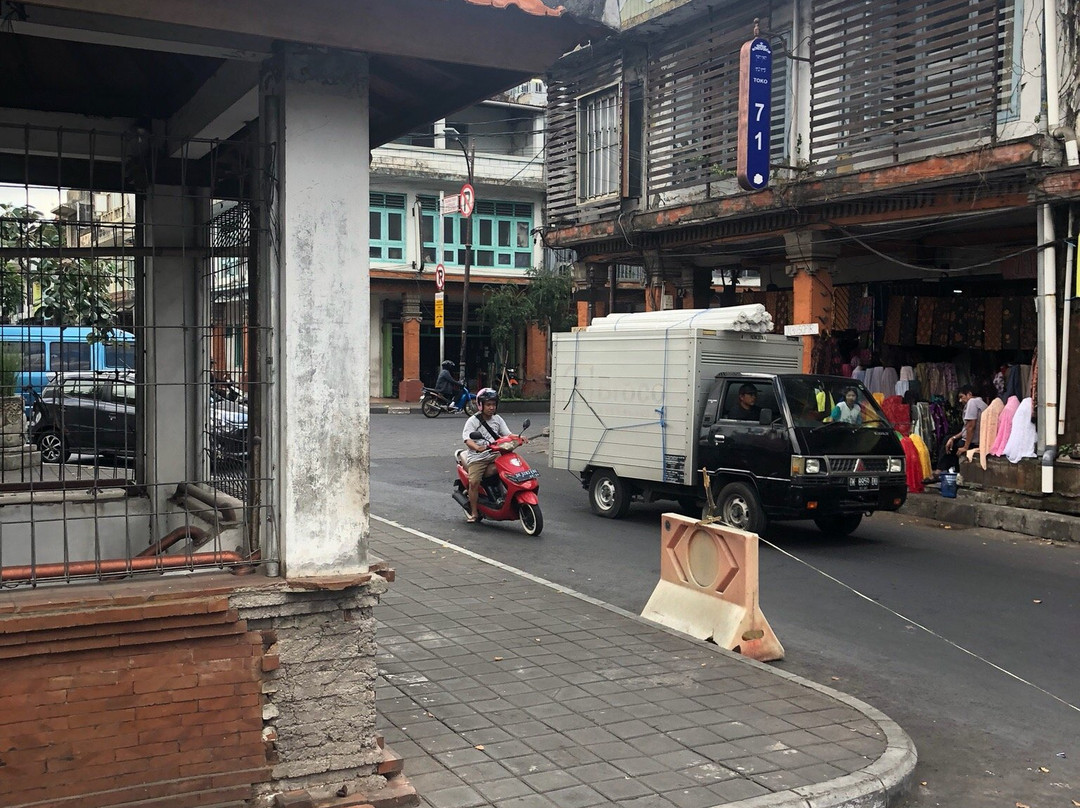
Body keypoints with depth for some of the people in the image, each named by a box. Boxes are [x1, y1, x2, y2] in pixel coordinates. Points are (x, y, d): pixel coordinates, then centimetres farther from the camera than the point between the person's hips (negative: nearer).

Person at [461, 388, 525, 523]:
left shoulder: (497, 419, 14)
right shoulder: (473, 421, -1)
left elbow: (507, 435, 8)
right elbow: (467, 438, -14)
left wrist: (519, 438, -13)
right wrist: (477, 447, -35)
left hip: (494, 456, 4)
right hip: (477, 457, -4)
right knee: (474, 482, -22)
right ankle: (474, 513, -8)